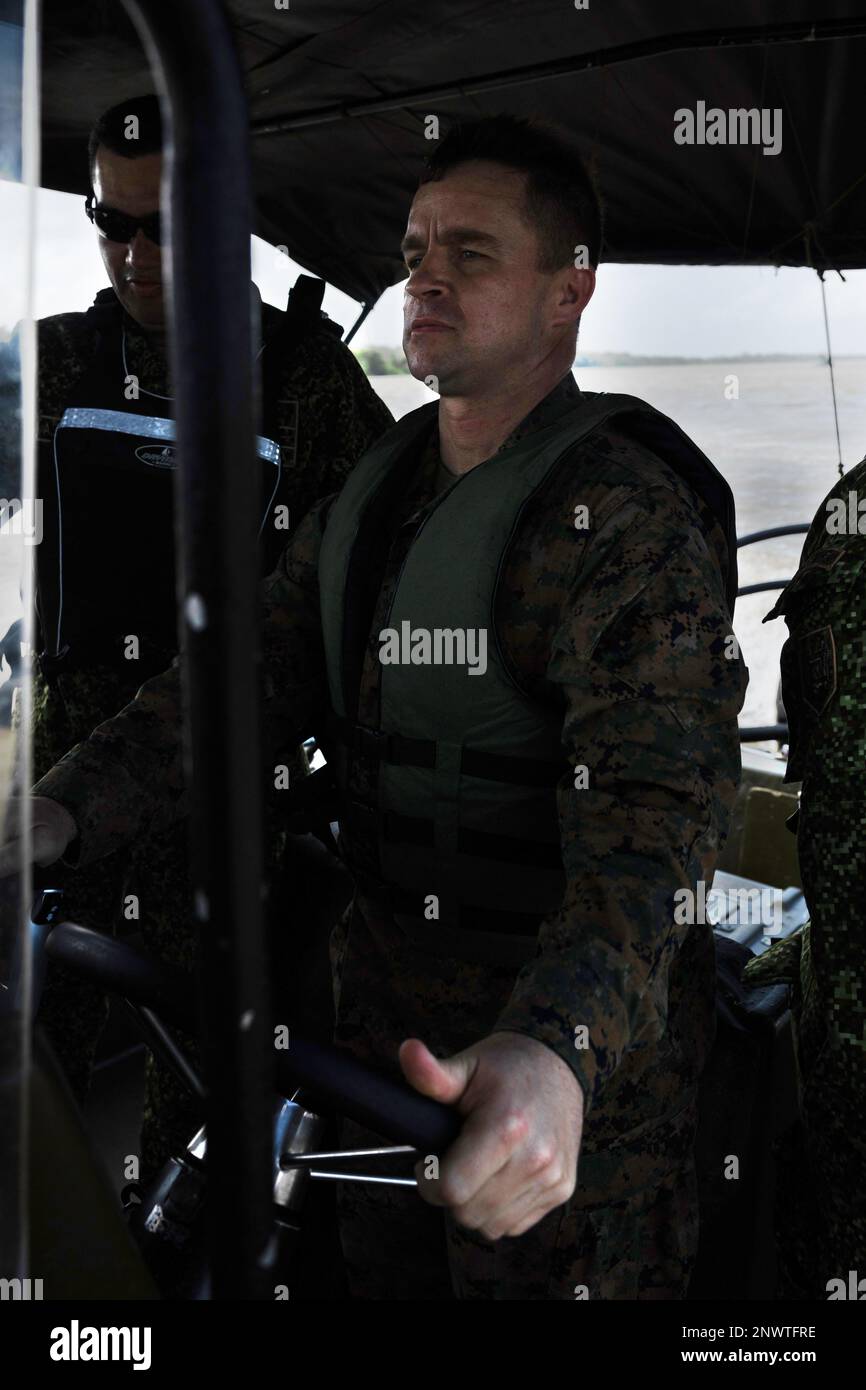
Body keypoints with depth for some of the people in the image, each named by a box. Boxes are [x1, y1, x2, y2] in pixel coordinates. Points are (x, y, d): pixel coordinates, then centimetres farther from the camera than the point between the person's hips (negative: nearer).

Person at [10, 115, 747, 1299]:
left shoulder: (628, 509, -20)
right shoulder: (377, 488, 7)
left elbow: (656, 806, -32)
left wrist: (554, 1050, -49)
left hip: (582, 1042, -7)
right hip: (385, 1010, 7)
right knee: (384, 1272, 23)